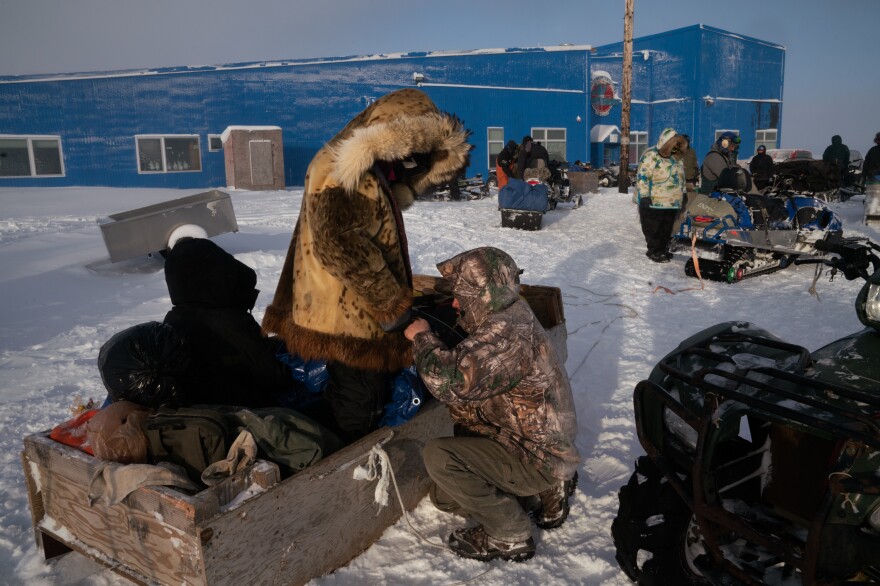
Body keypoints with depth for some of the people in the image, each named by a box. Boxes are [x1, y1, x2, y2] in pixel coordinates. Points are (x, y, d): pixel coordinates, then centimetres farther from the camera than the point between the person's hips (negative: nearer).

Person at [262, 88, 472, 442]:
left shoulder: (372, 171, 13)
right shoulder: (340, 172, -20)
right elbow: (341, 246, -30)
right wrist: (393, 304, -24)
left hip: (362, 314, 10)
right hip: (349, 317, -10)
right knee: (358, 415, 1)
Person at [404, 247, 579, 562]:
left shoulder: (507, 332, -30)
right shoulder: (508, 318, 3)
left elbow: (452, 382, -37)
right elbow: (466, 365, 11)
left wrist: (422, 337, -21)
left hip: (537, 458, -10)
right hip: (536, 443, 10)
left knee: (438, 456, -24)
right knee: (445, 497, 15)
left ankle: (510, 537, -6)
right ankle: (548, 489, 18)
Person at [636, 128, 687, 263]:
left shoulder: (677, 157, 13)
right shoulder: (651, 156, -13)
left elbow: (681, 176, 25)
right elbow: (642, 176, -17)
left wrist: (684, 192, 24)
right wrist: (644, 196, -21)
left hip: (672, 203, 8)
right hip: (653, 202, -8)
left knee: (666, 229, 13)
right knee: (653, 230, 0)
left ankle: (663, 249, 23)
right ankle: (654, 252, 10)